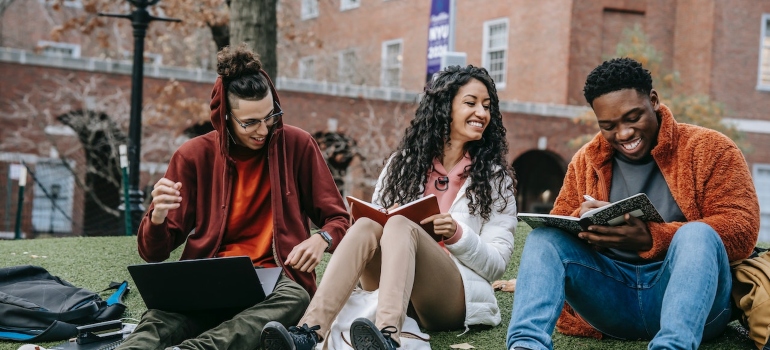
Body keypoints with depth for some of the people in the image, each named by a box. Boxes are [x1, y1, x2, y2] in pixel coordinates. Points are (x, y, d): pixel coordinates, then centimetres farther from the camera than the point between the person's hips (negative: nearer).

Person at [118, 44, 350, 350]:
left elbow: (338, 219, 11)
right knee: (161, 322, -35)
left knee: (294, 298, -38)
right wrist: (158, 218, -20)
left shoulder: (297, 146, 3)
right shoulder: (195, 156, 4)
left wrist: (321, 239, -14)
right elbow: (153, 253, 5)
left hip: (275, 281, 0)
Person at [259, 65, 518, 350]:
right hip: (392, 288, 3)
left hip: (457, 298, -3)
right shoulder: (404, 162, 14)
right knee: (367, 226, -27)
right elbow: (378, 219, 13)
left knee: (399, 226, -30)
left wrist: (457, 235, -16)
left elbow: (497, 264, 2)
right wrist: (379, 221, -11)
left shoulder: (495, 177, 7)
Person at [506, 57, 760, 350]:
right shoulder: (586, 161, 13)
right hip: (610, 298, 3)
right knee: (543, 236, -15)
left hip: (689, 297, -3)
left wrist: (650, 239, -22)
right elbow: (556, 228, 13)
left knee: (697, 235, -31)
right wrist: (580, 221, -13)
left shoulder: (708, 149, 1)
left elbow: (742, 228, -11)